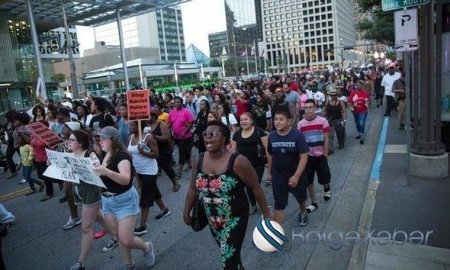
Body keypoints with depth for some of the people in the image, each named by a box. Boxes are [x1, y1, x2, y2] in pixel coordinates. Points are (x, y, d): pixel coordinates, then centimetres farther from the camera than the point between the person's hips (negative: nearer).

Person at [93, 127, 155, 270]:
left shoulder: (122, 156, -20)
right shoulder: (104, 156, 4)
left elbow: (126, 179, -36)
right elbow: (101, 175, 14)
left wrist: (107, 172, -49)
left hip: (124, 201, -7)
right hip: (107, 200, 7)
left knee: (126, 240, -6)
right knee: (119, 237, 15)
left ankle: (147, 247, 25)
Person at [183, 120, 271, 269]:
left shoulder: (238, 161, -22)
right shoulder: (200, 160, -7)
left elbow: (255, 187, -14)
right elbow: (193, 188, 5)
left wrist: (266, 214, -10)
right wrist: (186, 212, 7)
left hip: (235, 218, -5)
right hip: (213, 220, 5)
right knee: (229, 254, 25)